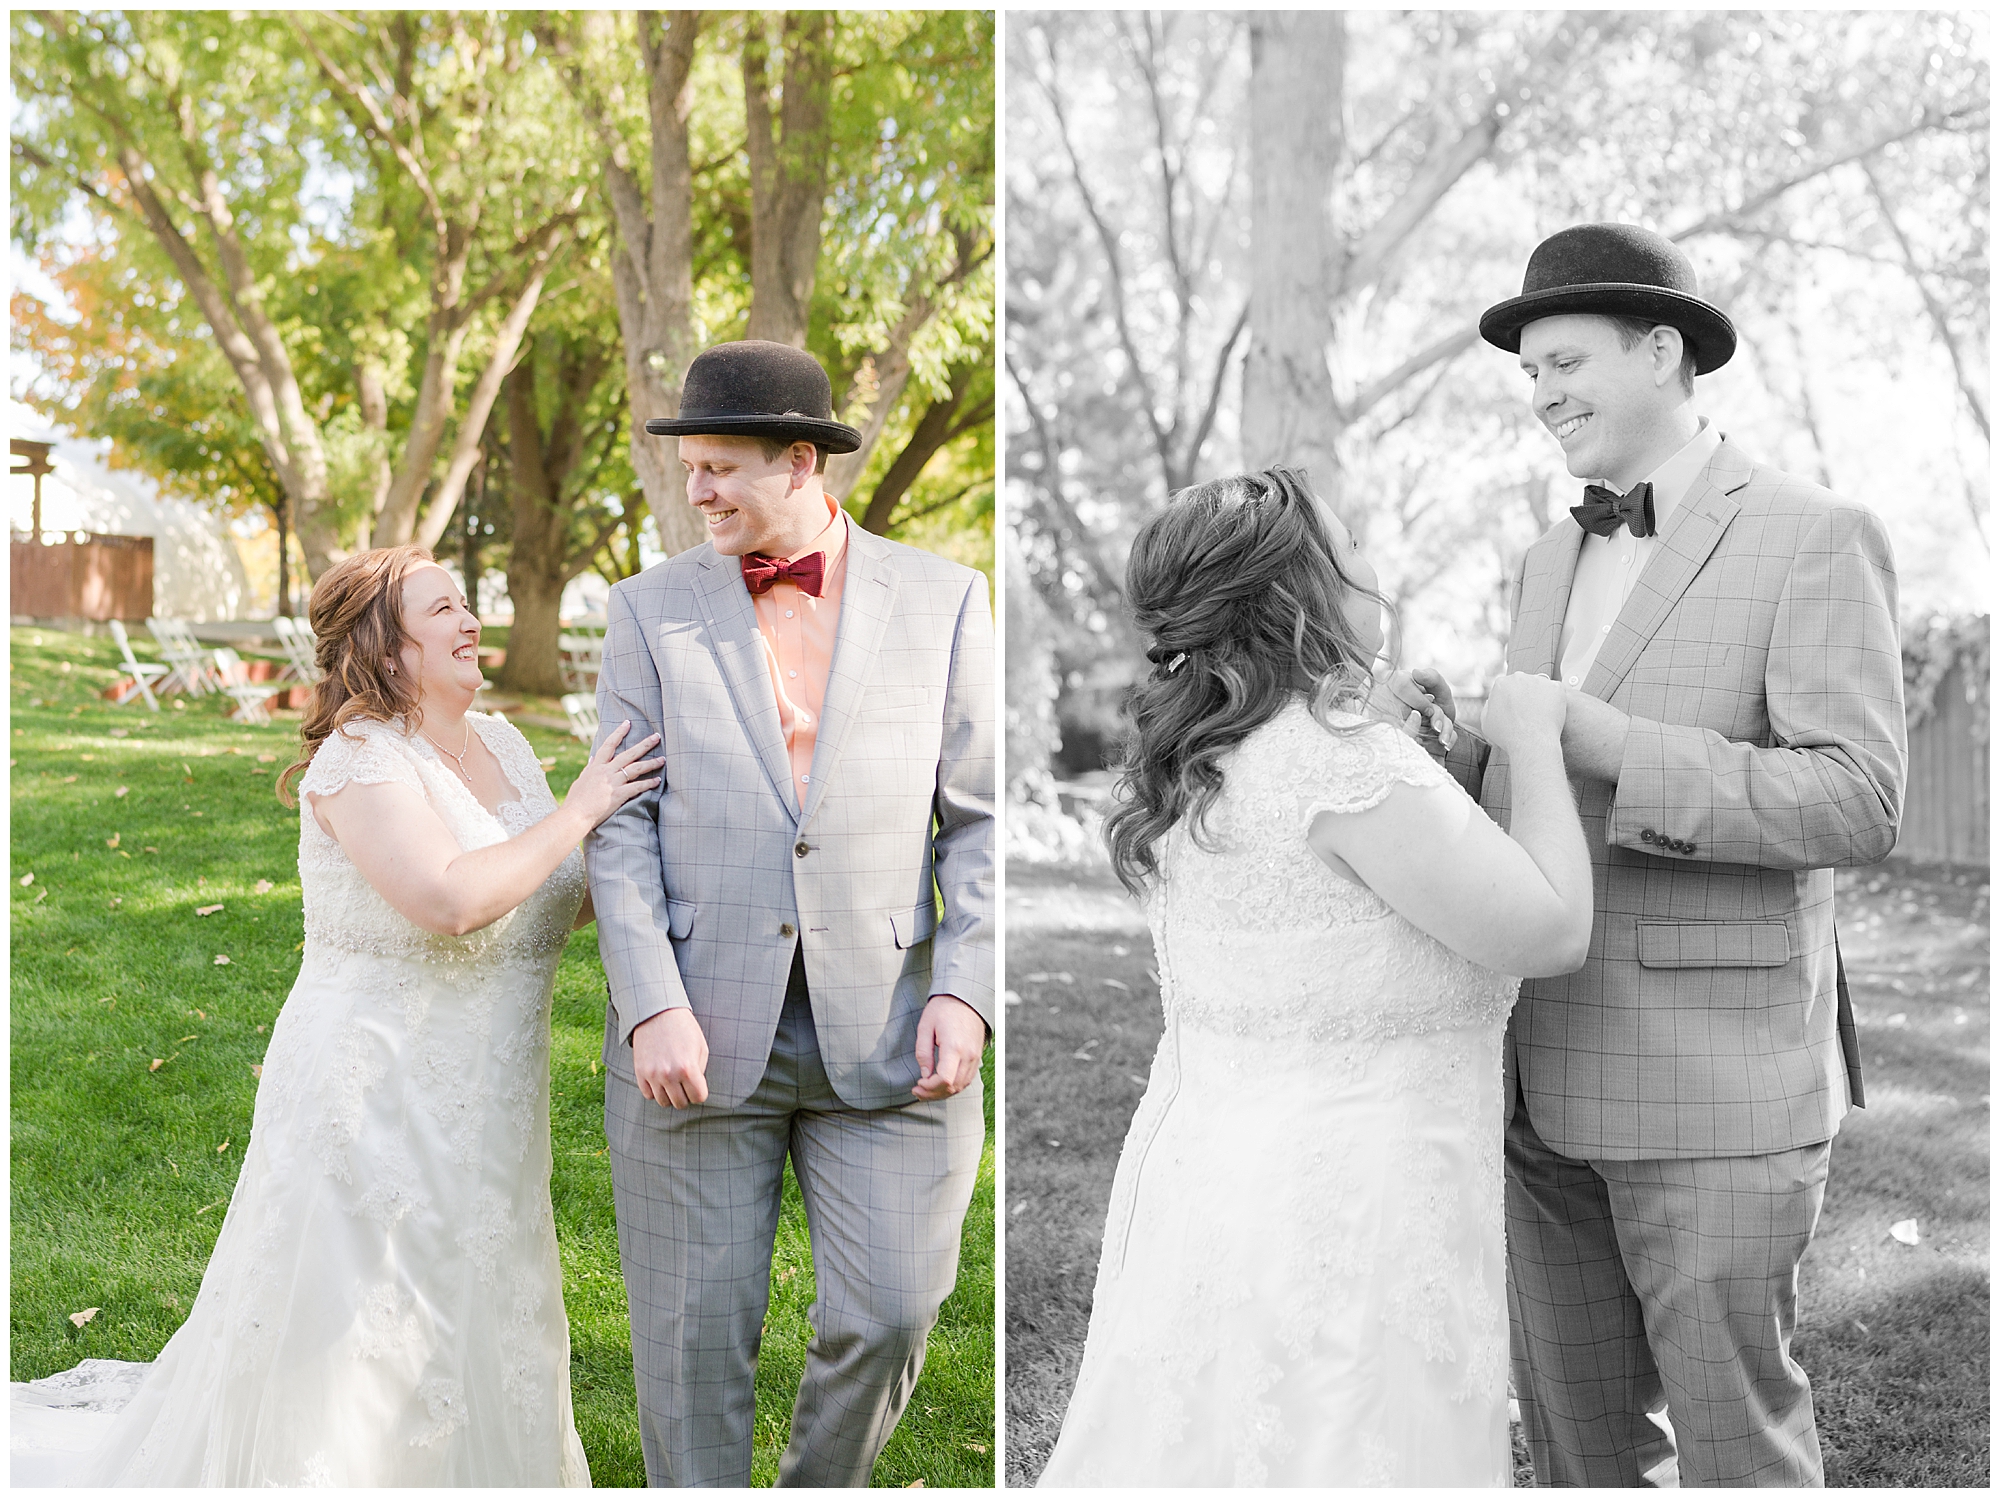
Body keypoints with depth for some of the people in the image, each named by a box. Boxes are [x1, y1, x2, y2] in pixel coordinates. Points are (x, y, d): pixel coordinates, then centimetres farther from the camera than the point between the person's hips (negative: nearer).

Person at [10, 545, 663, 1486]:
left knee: (469, 1340, 19)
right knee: (345, 1356, 4)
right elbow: (450, 900, -32)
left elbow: (548, 902, 13)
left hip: (476, 1117, 8)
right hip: (375, 1110, -7)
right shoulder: (359, 758, -18)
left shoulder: (502, 748, 7)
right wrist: (576, 814, -22)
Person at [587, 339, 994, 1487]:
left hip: (886, 1029, 0)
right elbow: (621, 825, -1)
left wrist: (965, 991, -11)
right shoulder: (653, 611, 4)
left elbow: (985, 819, 2)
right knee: (697, 1329, 5)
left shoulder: (941, 600, 3)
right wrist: (652, 1007, -13)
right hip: (699, 1027, 0)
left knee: (890, 1314, 0)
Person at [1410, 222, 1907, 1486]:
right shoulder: (1557, 563, 15)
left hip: (1718, 1073, -7)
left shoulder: (1816, 538, -8)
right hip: (1555, 1074, 7)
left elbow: (1859, 807, -19)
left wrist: (1600, 740, -25)